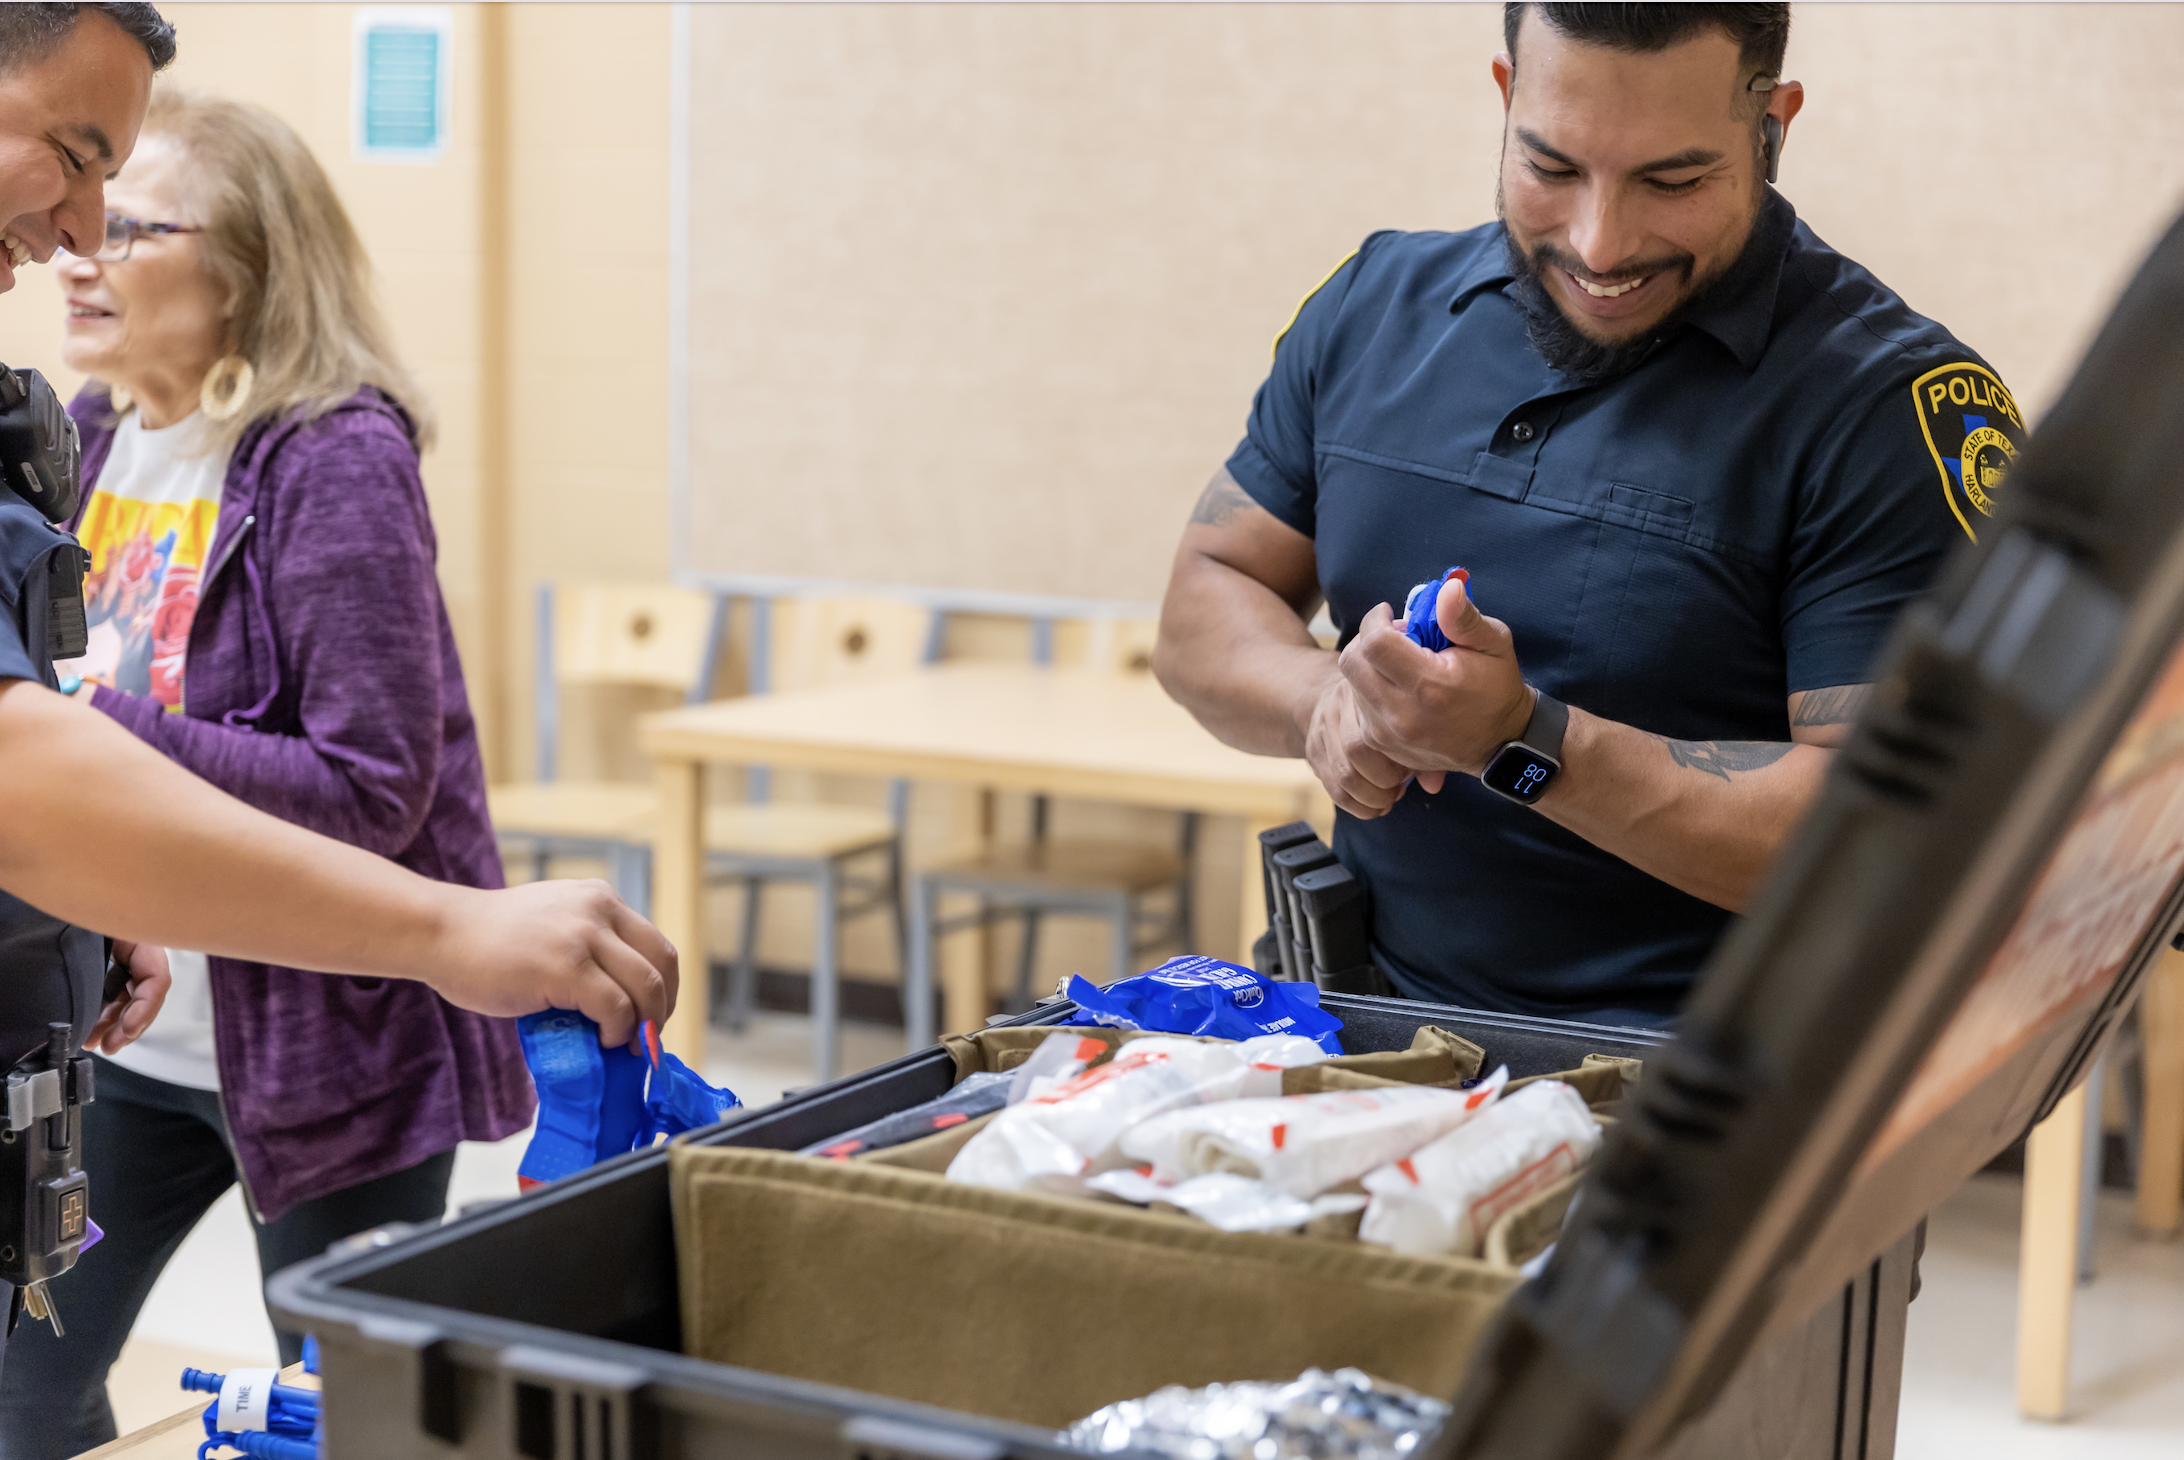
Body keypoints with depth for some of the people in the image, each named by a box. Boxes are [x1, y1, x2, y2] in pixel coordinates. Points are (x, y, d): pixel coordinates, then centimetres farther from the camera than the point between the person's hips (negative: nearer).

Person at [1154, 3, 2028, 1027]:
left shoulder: (1898, 405, -10)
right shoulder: (1378, 305, 8)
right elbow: (1205, 603, 13)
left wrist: (1522, 741, -22)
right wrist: (1323, 700, -9)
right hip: (1380, 1033, 5)